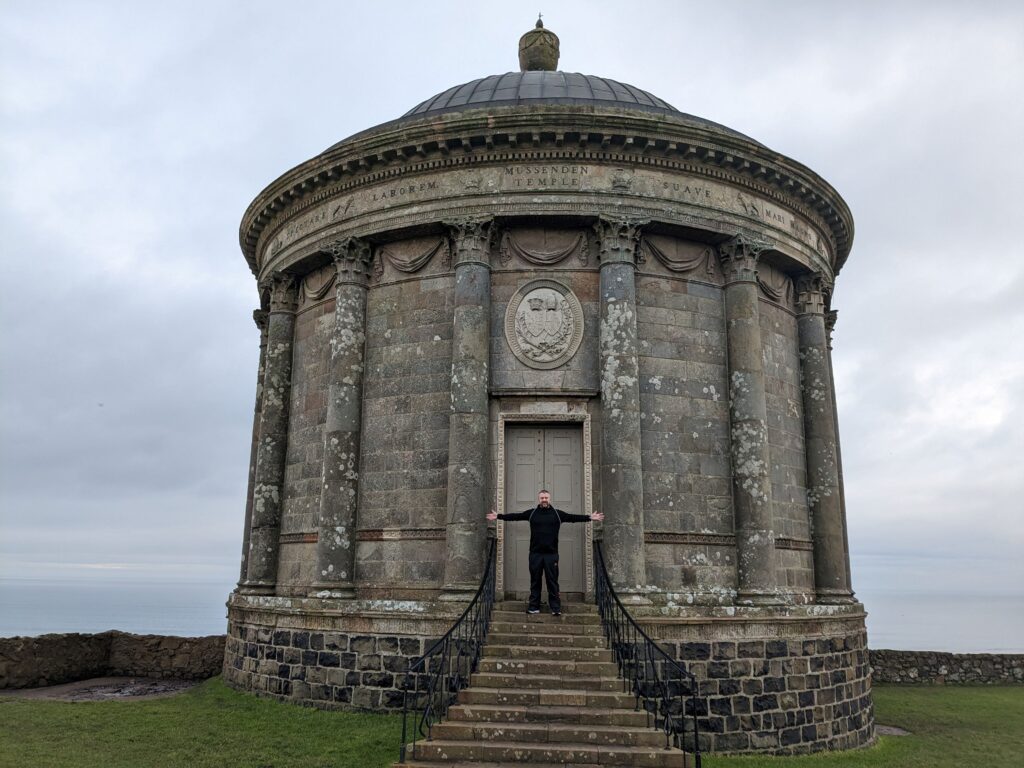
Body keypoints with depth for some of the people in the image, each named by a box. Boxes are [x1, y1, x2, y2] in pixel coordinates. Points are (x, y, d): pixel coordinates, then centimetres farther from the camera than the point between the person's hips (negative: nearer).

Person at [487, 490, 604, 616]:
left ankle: (556, 608, 6)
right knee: (535, 582, 8)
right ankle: (534, 607, 15)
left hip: (552, 554, -1)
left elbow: (574, 517, 1)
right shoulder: (531, 513, 5)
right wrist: (498, 516, -1)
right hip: (535, 553, 1)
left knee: (553, 582, 2)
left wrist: (590, 517, -6)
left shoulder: (558, 514, 4)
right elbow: (515, 516, 4)